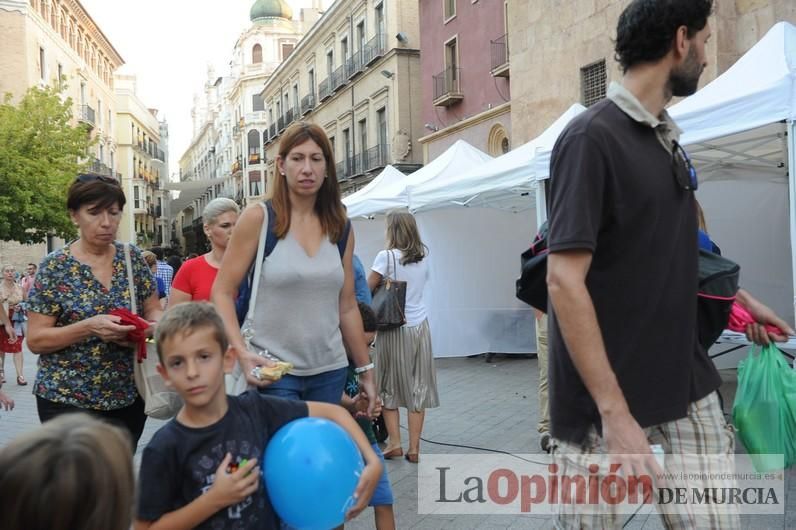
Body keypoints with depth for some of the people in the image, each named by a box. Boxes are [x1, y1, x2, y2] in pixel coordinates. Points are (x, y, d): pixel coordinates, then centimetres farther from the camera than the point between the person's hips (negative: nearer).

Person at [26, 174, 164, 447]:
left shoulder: (133, 257, 1)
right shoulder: (55, 266, -8)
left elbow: (154, 310, 8)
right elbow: (35, 339, -9)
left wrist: (150, 325, -15)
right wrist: (89, 327, -25)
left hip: (129, 396, 4)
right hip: (68, 399, -3)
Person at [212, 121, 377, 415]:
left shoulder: (340, 226, 6)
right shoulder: (258, 218, -5)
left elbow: (347, 307, 11)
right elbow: (222, 293, -5)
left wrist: (366, 371, 12)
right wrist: (242, 353, -19)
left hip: (330, 372, 4)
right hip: (272, 372, -3)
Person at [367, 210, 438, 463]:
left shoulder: (386, 256, -9)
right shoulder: (424, 256, 6)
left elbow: (367, 289, -5)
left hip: (395, 327, -4)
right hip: (420, 326, 4)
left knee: (390, 385, 10)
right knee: (418, 387, 5)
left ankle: (394, 442, 8)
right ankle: (414, 448, 7)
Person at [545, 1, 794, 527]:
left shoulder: (668, 137, 11)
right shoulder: (591, 137, -15)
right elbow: (564, 282, -22)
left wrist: (739, 296, 30)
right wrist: (614, 411, -24)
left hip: (686, 386, 7)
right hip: (609, 396, -7)